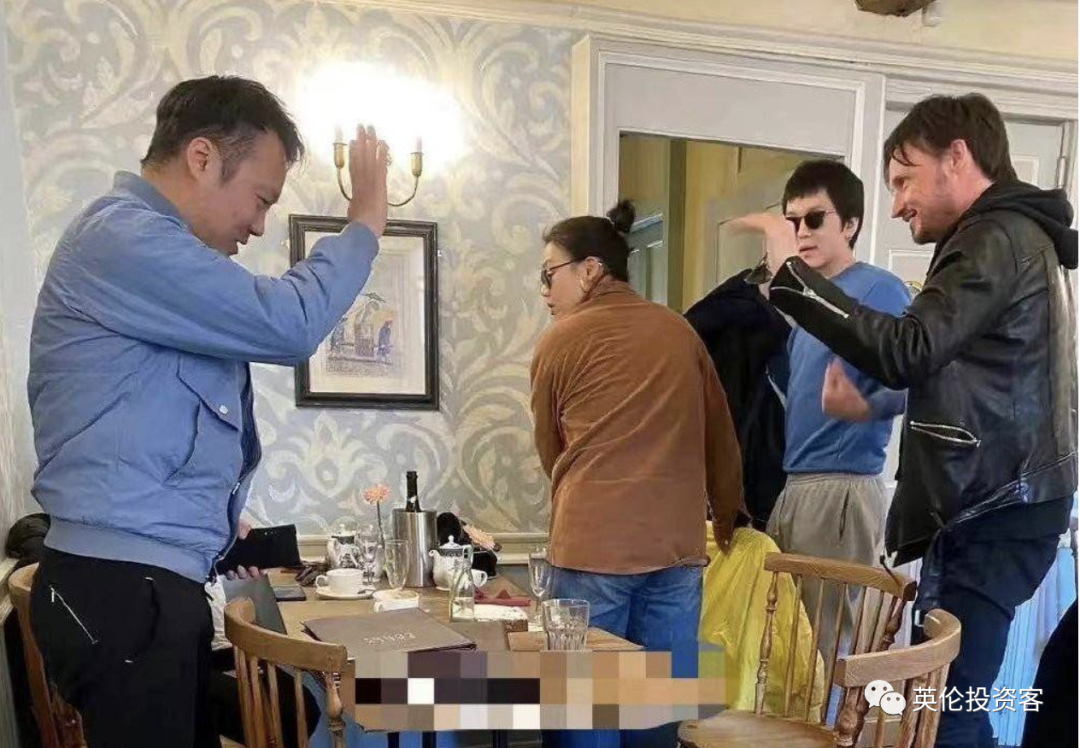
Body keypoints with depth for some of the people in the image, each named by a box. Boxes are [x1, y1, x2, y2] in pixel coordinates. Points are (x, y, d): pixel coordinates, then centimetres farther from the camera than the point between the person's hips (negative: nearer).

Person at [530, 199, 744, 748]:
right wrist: (727, 513, 34)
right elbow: (721, 435, 18)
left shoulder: (559, 341, 2)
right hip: (678, 543, 4)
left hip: (592, 545, -3)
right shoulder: (679, 330, 10)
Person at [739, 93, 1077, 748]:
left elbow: (908, 352, -25)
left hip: (988, 512, -10)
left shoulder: (997, 238, -11)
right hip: (998, 502, 10)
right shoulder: (1017, 237, 22)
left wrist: (792, 272, -22)